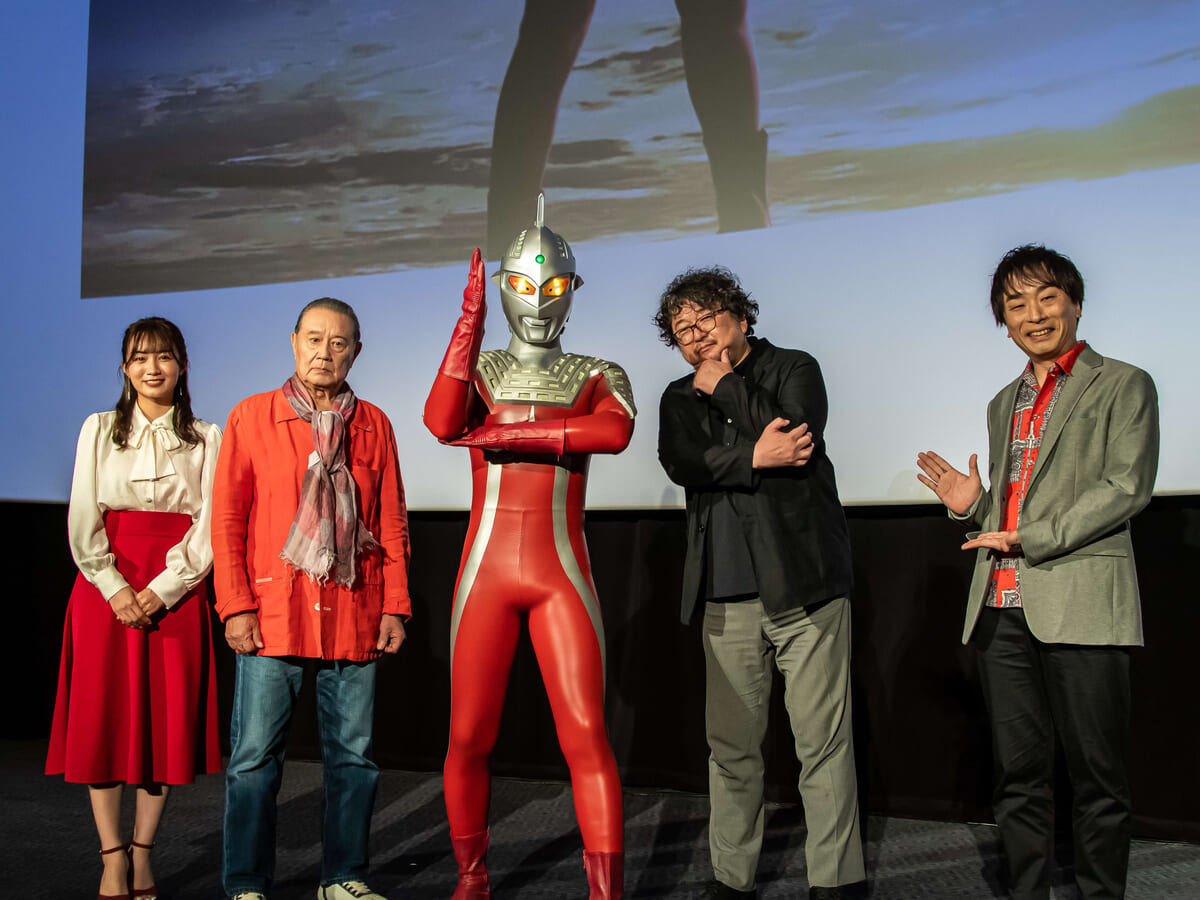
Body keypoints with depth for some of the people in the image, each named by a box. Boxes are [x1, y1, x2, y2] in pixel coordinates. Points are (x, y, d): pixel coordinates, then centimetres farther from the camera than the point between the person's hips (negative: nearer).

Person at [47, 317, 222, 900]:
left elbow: (208, 528, -1)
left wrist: (161, 590, -12)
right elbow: (83, 520, 2)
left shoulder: (206, 439, 7)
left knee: (168, 716, 0)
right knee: (104, 715, -1)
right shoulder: (99, 430, 9)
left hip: (175, 592, 0)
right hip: (105, 585, 1)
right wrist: (114, 587, -11)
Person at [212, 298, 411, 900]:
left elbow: (392, 524, 10)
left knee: (353, 755, 8)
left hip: (355, 617, 2)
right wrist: (235, 607, -5)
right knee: (255, 755, 1)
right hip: (273, 615, -2)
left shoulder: (374, 425, 10)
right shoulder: (252, 417, 4)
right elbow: (227, 520, 2)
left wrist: (394, 606, 4)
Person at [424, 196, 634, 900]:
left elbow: (615, 433, -18)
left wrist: (501, 434, -17)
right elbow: (443, 424, -15)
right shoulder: (477, 369, 9)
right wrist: (472, 315, -15)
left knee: (586, 735, -9)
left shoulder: (600, 378, 7)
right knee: (469, 738, 4)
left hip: (562, 575, -1)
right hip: (486, 572, 1)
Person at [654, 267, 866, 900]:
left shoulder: (794, 369, 8)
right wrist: (756, 457, -13)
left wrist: (726, 384, -3)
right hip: (726, 597, 3)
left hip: (804, 586, -3)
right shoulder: (681, 397, 17)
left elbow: (797, 441, -12)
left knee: (823, 743, -2)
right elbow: (680, 461, -4)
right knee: (730, 746, 5)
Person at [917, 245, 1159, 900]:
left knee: (1097, 778, 1)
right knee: (1018, 774, 9)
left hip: (1078, 603, -5)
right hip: (1002, 609, 6)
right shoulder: (1004, 403, 22)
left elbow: (1127, 487, -8)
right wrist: (973, 505, 4)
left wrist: (1031, 538, -12)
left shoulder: (1123, 385, 4)